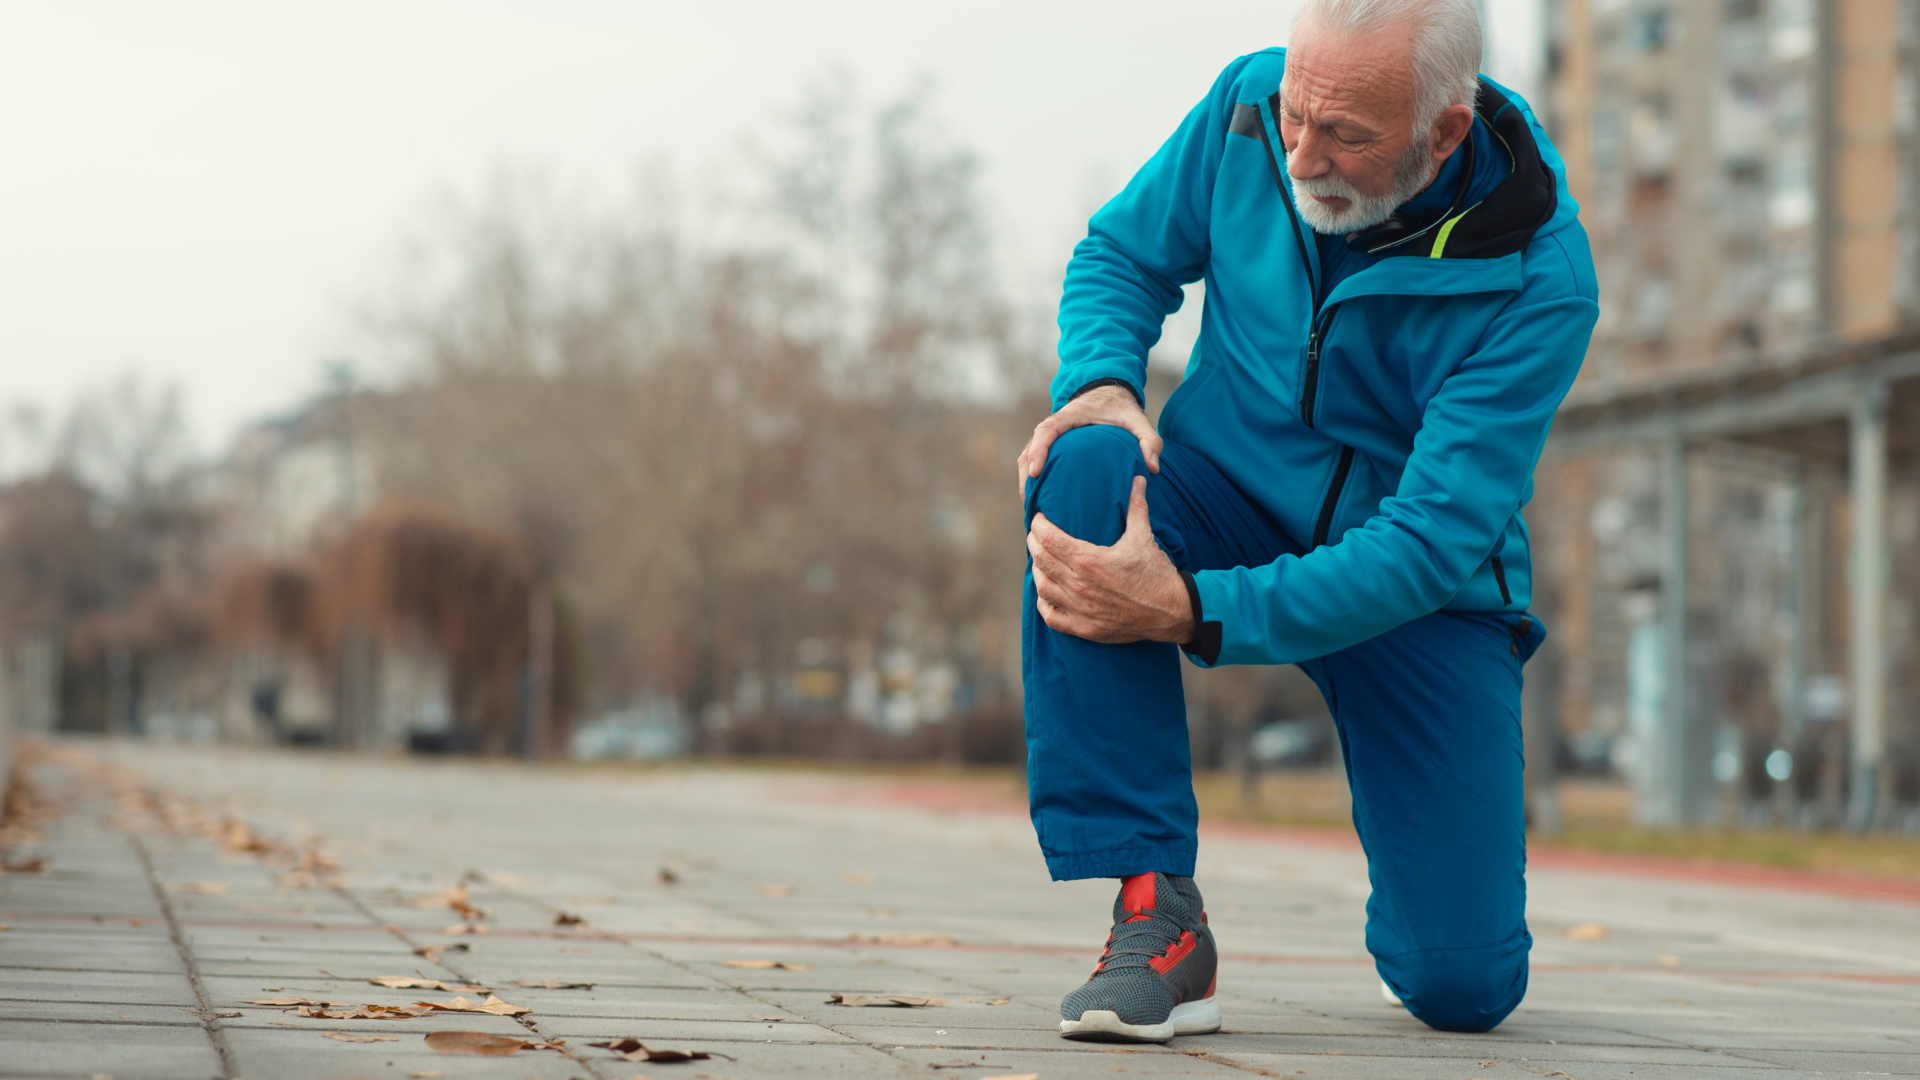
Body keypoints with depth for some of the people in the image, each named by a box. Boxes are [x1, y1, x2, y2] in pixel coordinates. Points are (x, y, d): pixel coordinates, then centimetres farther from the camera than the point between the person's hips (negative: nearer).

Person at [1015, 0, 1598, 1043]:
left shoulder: (1538, 281, -26)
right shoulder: (1250, 106, -15)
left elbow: (1433, 541, -29)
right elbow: (1121, 253, 2)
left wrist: (1193, 610, -38)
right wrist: (1103, 380, -22)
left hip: (1421, 593, -2)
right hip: (1231, 501, 2)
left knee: (1463, 988, -10)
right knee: (1087, 469, -35)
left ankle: (1404, 908, 33)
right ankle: (1155, 917, -30)